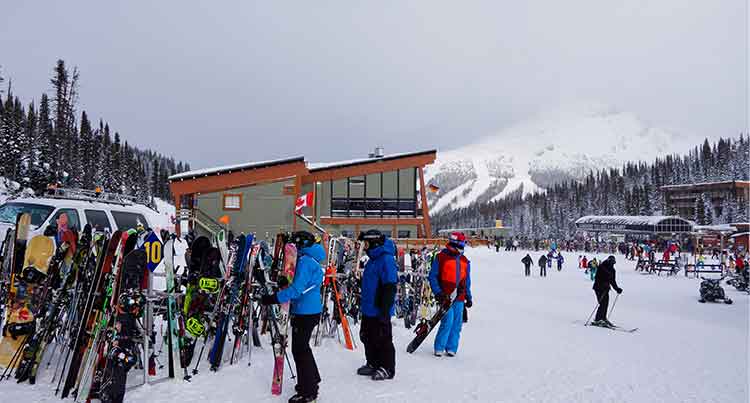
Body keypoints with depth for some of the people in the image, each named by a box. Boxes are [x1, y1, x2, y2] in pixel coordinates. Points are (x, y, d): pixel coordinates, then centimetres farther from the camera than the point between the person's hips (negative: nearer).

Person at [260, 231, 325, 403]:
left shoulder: (305, 261, -17)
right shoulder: (312, 260, 15)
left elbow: (297, 289, -25)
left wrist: (273, 298, -27)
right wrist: (286, 282, 3)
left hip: (305, 313, -10)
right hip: (311, 310, 10)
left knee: (299, 350, -3)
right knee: (303, 347, 23)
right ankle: (312, 380, 38)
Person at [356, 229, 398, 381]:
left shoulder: (386, 260, -19)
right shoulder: (373, 259, 13)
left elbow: (390, 287, -23)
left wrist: (384, 310, -24)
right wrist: (363, 304, 25)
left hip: (379, 311, -10)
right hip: (368, 310, 10)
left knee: (382, 339, 2)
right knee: (367, 338, 18)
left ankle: (387, 368, 15)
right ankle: (372, 364, 32)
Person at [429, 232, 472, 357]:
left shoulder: (465, 261, 15)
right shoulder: (441, 257, -2)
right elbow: (432, 277, -2)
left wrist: (468, 297, 17)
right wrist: (438, 293, -10)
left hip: (459, 298, 5)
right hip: (445, 297, -5)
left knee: (457, 323, 6)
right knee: (448, 321, -13)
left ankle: (451, 348, 17)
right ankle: (439, 348, 1)